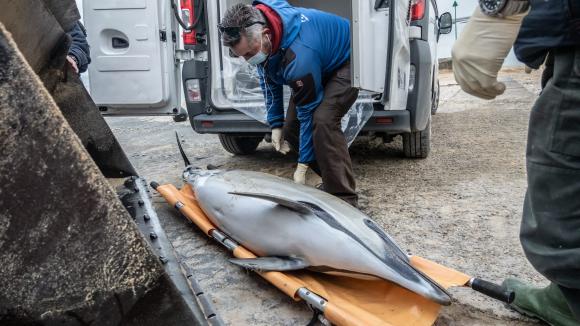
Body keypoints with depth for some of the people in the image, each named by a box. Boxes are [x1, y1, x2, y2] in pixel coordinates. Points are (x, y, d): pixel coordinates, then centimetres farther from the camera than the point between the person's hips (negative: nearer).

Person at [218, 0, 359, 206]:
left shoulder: (298, 54, -41)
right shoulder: (251, 32, -17)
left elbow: (309, 111, -31)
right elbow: (269, 80, 0)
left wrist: (303, 166, -23)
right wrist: (276, 125, -4)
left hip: (346, 63, -8)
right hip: (319, 67, 8)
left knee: (323, 120, -32)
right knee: (291, 129, -4)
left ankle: (344, 200, -24)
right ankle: (333, 181, 12)